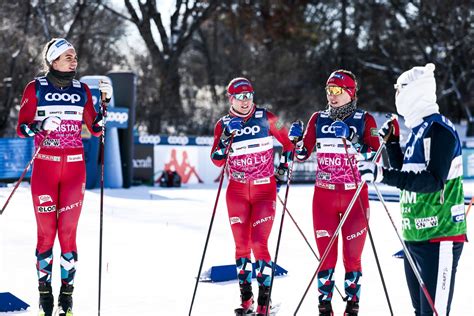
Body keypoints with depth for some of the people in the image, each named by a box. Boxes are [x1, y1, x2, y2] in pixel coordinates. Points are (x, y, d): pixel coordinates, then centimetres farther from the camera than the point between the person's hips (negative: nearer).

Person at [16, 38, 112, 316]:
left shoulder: (82, 90, 9)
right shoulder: (35, 88, 0)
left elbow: (96, 129, 11)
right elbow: (21, 128, -1)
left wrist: (106, 102, 0)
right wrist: (41, 126, -19)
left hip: (75, 168, 2)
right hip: (45, 167, -2)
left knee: (68, 232, 0)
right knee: (46, 232, -2)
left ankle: (67, 292, 6)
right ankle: (45, 292, 7)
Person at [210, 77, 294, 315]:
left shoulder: (266, 118, -2)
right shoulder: (224, 125, 2)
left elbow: (287, 141, 11)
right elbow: (217, 161, -6)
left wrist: (284, 166, 2)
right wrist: (226, 140, -22)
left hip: (264, 189, -2)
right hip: (237, 191, 2)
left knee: (259, 244, -11)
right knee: (242, 245, 4)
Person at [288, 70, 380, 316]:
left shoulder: (364, 120, -1)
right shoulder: (318, 119, 8)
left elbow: (374, 155, -12)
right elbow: (303, 154, 12)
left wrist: (351, 140, -25)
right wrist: (296, 140, -7)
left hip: (355, 194, -2)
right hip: (324, 194, 2)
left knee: (352, 255, 1)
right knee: (326, 254, 2)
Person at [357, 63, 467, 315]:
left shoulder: (439, 128, -13)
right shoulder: (418, 130, 16)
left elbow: (434, 181, -23)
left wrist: (383, 174, -28)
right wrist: (392, 143, 15)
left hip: (439, 236, -10)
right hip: (414, 235, 10)